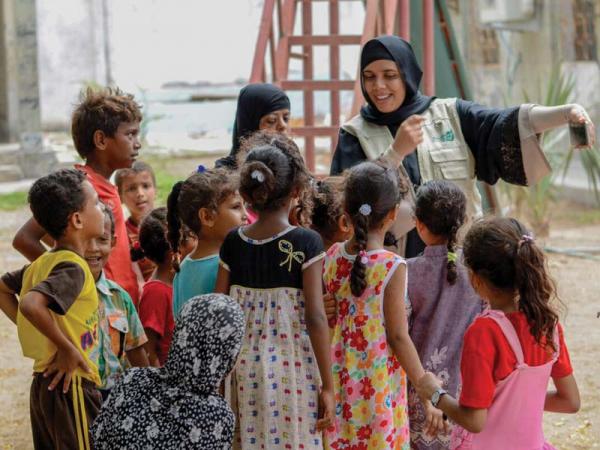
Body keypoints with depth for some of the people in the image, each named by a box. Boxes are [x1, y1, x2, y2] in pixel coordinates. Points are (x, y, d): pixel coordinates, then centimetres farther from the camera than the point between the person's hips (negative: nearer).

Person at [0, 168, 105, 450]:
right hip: (71, 386, -9)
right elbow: (31, 304, -33)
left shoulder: (43, 263, 9)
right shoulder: (73, 267, -18)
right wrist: (66, 347, -22)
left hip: (46, 383, 9)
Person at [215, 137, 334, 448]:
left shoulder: (233, 244, 2)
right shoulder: (306, 243, -8)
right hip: (294, 370, -4)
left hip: (247, 368, 4)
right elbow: (315, 318, -11)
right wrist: (327, 385, -7)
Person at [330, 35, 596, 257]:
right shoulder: (355, 135, 4)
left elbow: (504, 124, -9)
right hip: (390, 263, -1)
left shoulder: (451, 116, 6)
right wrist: (396, 151, -19)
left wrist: (566, 113, -24)